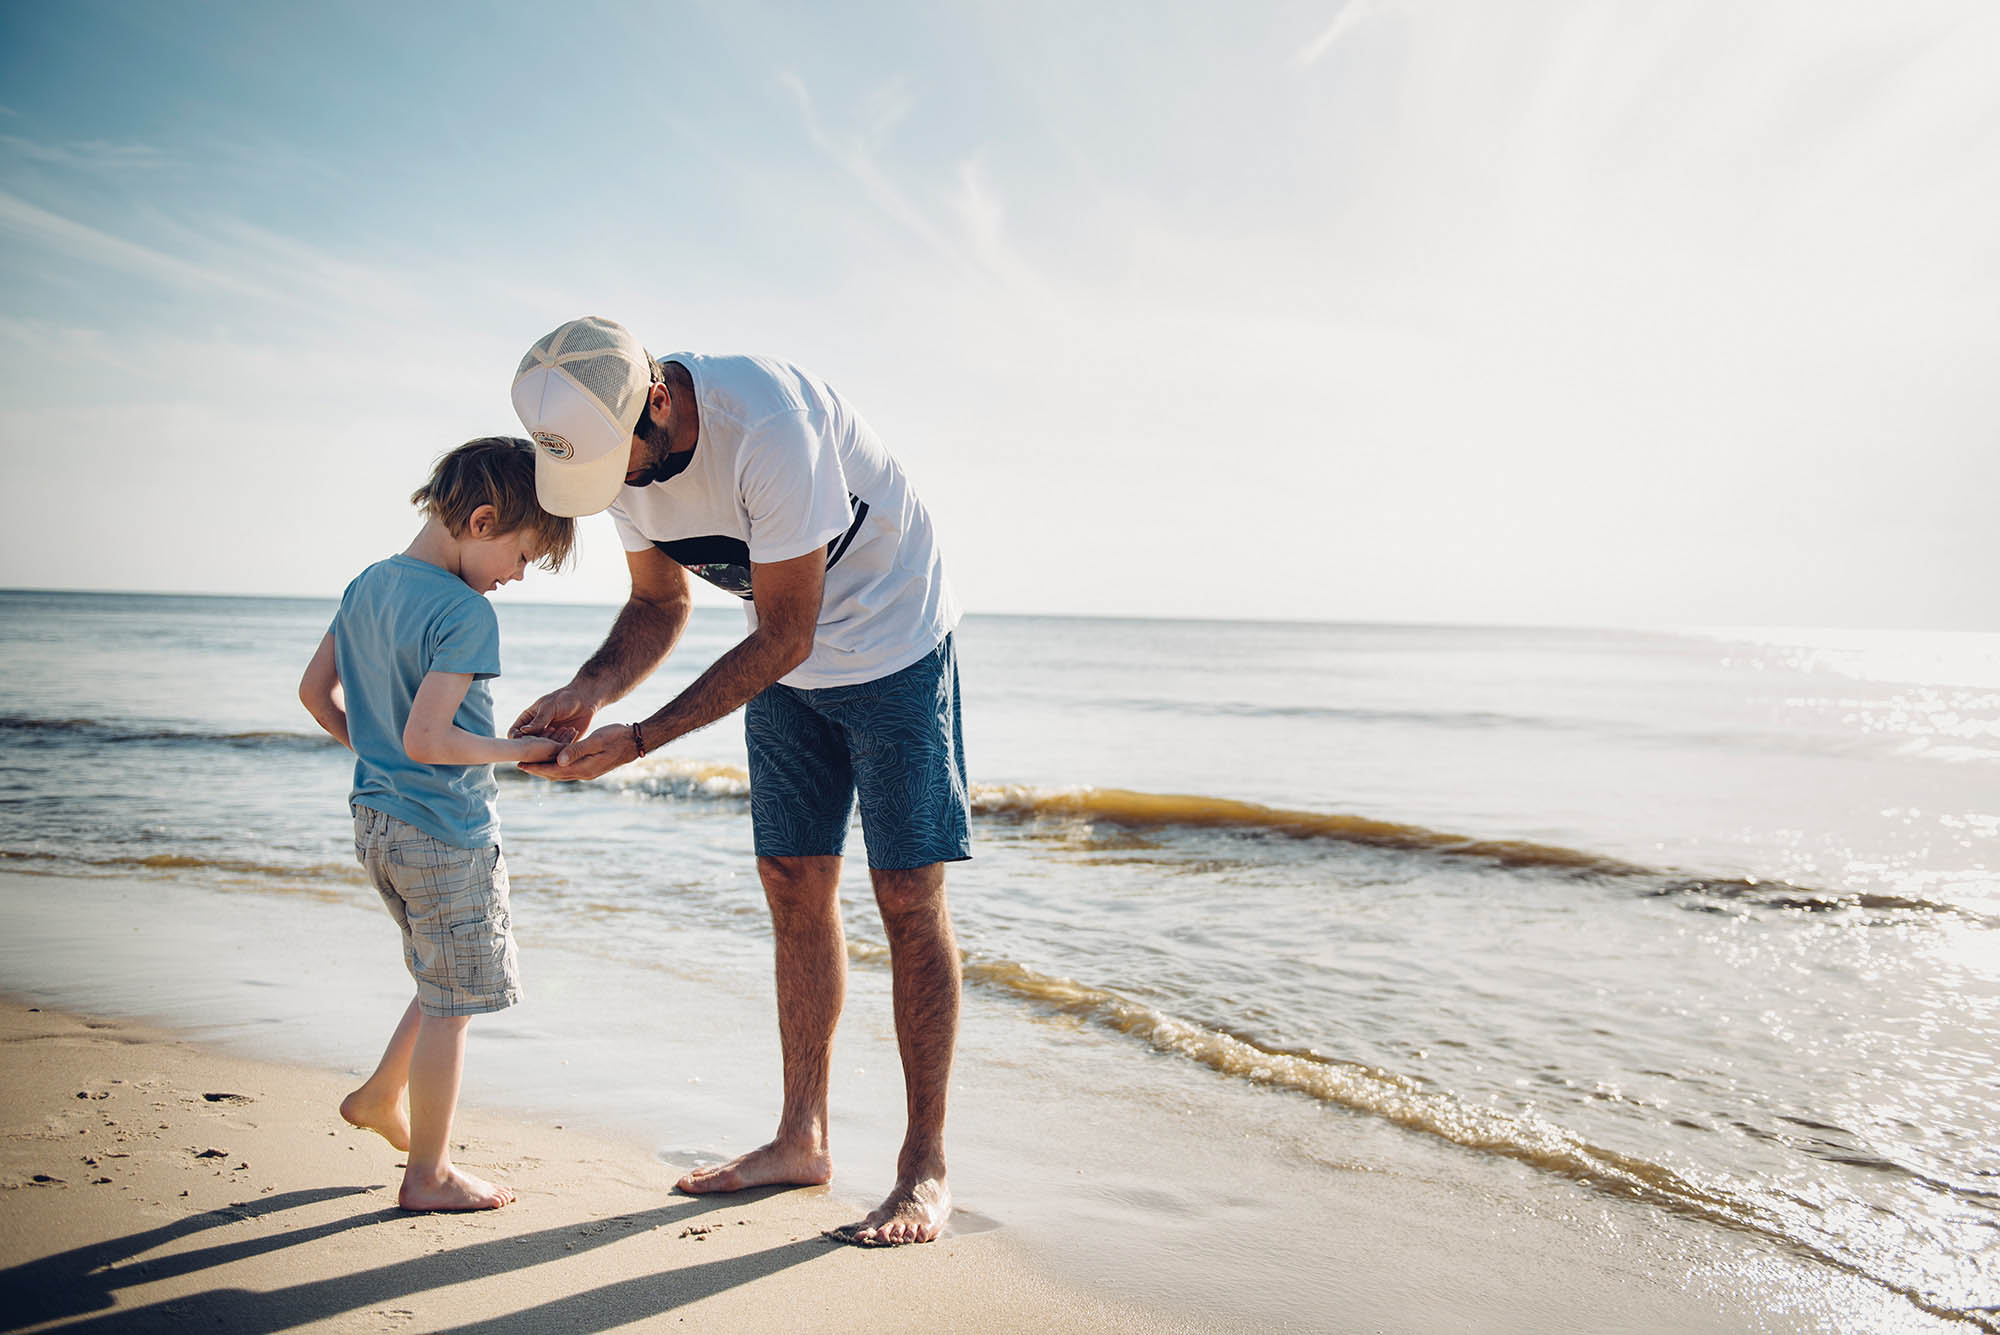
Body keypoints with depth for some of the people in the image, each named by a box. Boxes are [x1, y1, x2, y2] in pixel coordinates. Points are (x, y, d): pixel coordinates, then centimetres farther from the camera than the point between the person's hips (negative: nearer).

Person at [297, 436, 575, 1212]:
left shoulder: (367, 585, 7)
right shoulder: (466, 611, -21)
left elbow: (316, 690, 14)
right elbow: (426, 738, -25)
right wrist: (519, 750, -14)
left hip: (376, 820, 9)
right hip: (445, 833, -9)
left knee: (446, 982, 26)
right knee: (449, 1003, 4)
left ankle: (380, 1098, 37)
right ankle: (427, 1175, 15)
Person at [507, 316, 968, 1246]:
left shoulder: (768, 425, -34)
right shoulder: (618, 446, -10)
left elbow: (783, 639, -28)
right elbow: (658, 605, 3)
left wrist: (641, 740, -26)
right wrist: (588, 691, -16)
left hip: (893, 643, -7)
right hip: (788, 668, 7)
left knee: (909, 897, -6)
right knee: (794, 886, 7)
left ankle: (924, 1169, 3)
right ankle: (801, 1140, 19)